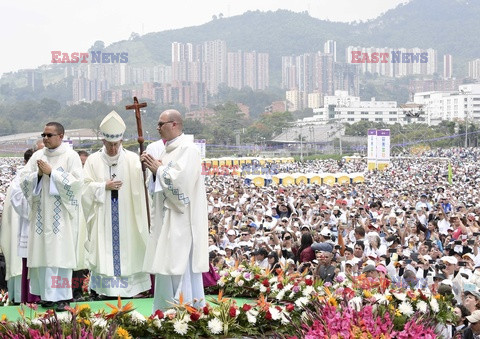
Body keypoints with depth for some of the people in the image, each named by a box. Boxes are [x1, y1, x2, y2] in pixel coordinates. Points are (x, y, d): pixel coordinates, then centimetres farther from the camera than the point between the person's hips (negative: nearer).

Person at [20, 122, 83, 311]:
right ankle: (47, 294, 8)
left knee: (61, 252, -8)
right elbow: (23, 180, 8)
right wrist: (38, 174, -10)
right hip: (41, 213, 4)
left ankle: (61, 297, -6)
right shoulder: (38, 156, 11)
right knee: (43, 252, 2)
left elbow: (76, 182, -12)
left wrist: (51, 172, -12)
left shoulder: (71, 156, -1)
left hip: (61, 214, -4)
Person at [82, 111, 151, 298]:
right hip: (103, 217, 0)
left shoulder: (132, 159, 1)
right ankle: (104, 286, 8)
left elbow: (142, 183, -13)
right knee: (105, 248, 2)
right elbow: (85, 187, 1)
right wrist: (104, 186, -12)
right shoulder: (93, 160, 4)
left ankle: (129, 284, 10)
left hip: (126, 216, 0)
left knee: (126, 246, 2)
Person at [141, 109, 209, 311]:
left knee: (180, 264, -9)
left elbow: (181, 179, -24)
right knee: (166, 264, 9)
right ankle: (166, 312, 14)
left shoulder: (187, 149, -11)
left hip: (181, 218, -10)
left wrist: (159, 169, -10)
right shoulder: (169, 149, 17)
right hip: (167, 217, 10)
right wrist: (154, 169, 3)